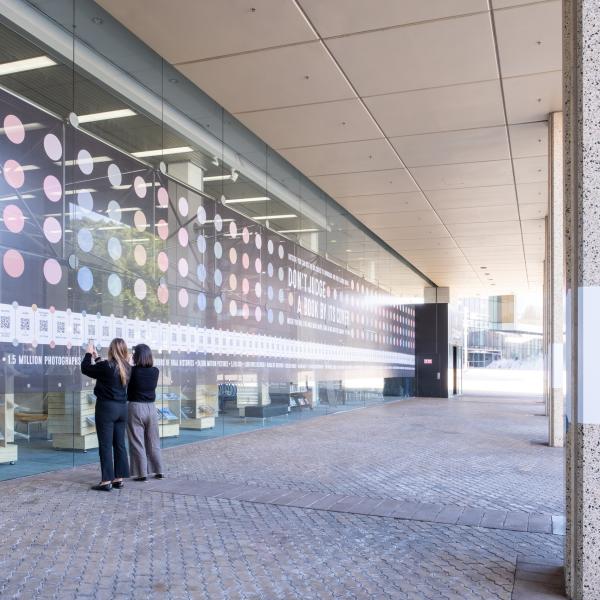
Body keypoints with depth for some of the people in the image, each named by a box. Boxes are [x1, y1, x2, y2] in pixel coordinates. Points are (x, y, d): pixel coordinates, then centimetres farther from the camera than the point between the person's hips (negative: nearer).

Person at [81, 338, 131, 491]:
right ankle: (119, 479, 15)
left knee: (105, 445, -2)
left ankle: (107, 481, 0)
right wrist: (96, 357, 27)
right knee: (119, 444, 10)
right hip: (122, 408, 7)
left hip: (106, 407, -7)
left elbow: (85, 368, -4)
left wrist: (89, 353, 11)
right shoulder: (127, 368, 4)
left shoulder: (107, 366, -17)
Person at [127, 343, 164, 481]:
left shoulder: (133, 371, -13)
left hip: (136, 408, -4)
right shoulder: (155, 371, -2)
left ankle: (142, 473, 7)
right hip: (151, 408, 4)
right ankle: (159, 471, 19)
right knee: (153, 442, 14)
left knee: (137, 442, 5)